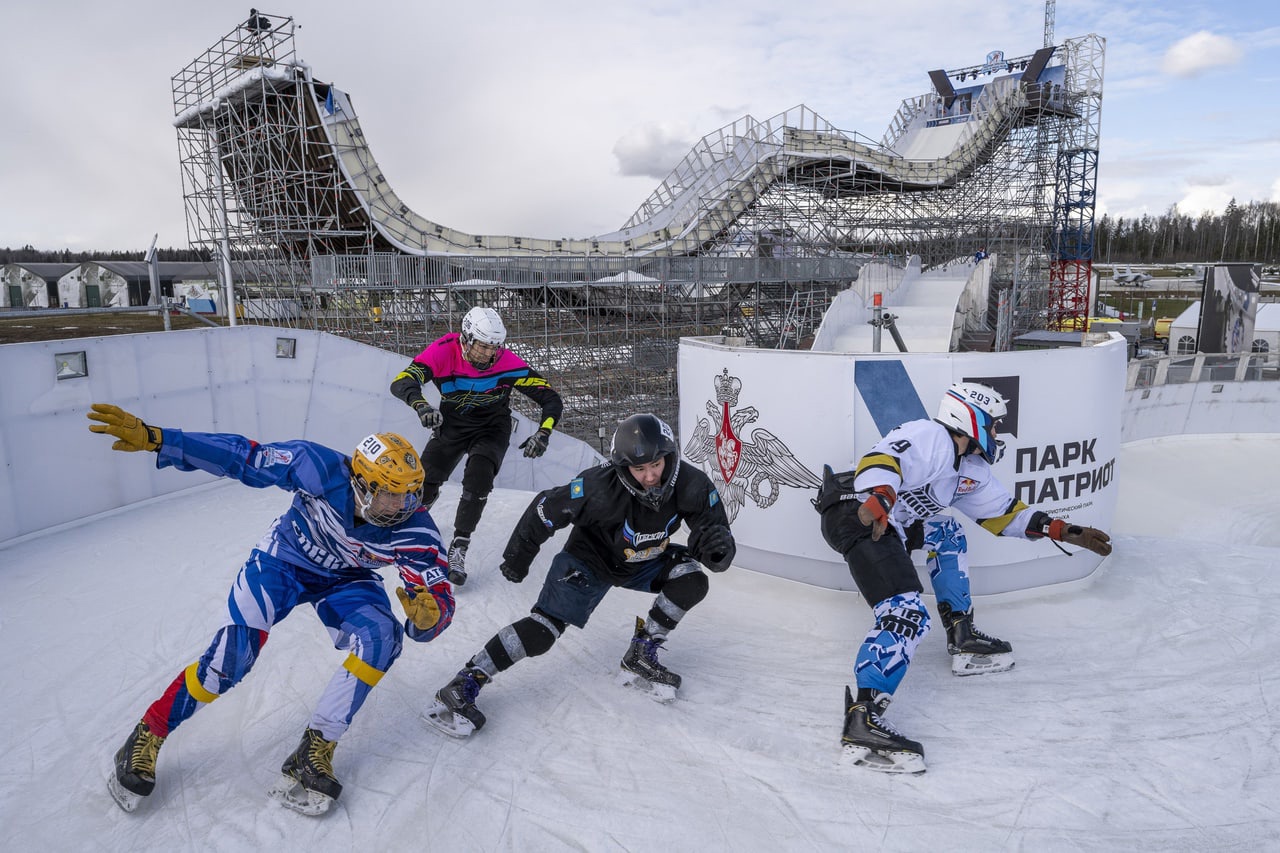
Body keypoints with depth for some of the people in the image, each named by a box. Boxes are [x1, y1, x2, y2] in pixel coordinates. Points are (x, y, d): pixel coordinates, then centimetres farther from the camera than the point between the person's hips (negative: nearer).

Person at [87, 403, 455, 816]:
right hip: (283, 560, -1)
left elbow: (439, 600, -30)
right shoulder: (320, 468, -33)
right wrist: (154, 439, -27)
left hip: (346, 580, 1)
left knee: (381, 638, -28)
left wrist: (429, 615, -55)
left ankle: (316, 750, -13)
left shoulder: (414, 531, -30)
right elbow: (242, 457, -23)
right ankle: (148, 735, 11)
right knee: (231, 657, -17)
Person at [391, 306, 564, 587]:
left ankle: (458, 550, -14)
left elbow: (551, 399, -22)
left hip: (492, 429, -2)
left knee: (478, 479, -27)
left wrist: (543, 434, -38)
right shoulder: (443, 351, -26)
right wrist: (421, 405, -56)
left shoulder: (508, 363, -26)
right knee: (424, 482, 7)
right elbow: (401, 382, -36)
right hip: (451, 424, 2)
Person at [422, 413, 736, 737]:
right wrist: (517, 557, -6)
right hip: (590, 560, -4)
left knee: (691, 581, -19)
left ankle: (640, 659, -2)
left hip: (643, 563, 4)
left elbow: (712, 527, -17)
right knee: (546, 626, -17)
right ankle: (463, 685, -8)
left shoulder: (690, 485, -26)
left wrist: (717, 547, -44)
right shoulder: (599, 487, -34)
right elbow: (545, 509, -21)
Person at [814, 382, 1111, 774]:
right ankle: (862, 719, -33)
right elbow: (882, 459, -24)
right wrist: (878, 497, -42)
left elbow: (1003, 512, 28)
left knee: (947, 533, 27)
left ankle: (961, 636, 27)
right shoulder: (930, 436, -7)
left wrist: (1063, 531, 23)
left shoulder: (971, 469, 23)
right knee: (908, 615, -23)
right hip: (859, 517, -11)